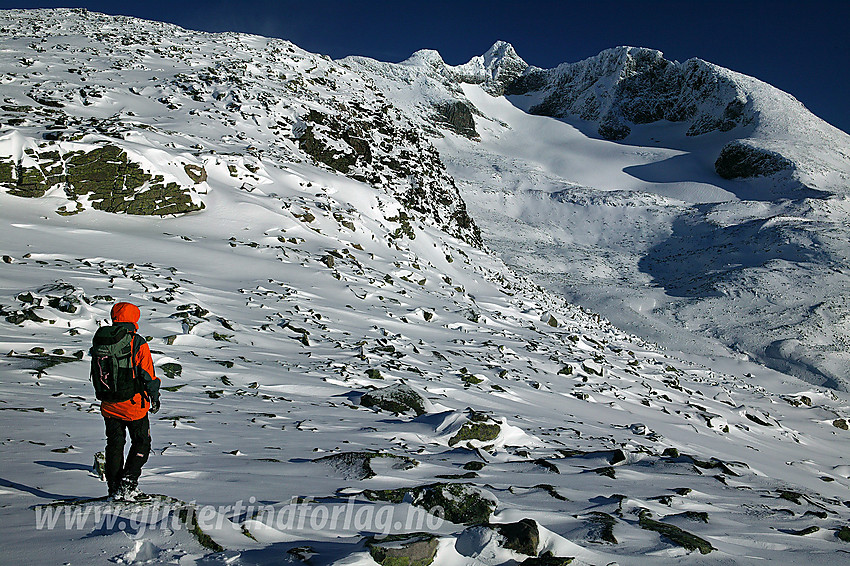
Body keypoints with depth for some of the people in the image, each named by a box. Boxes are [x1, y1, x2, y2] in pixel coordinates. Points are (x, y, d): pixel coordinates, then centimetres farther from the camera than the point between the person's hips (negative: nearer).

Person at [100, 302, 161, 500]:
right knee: (141, 444, 10)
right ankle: (128, 481, -4)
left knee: (114, 445, 13)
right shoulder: (138, 343, -12)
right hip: (134, 404, -4)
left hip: (110, 406, 5)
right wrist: (154, 395, 0)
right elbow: (147, 373, -11)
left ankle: (114, 488, 15)